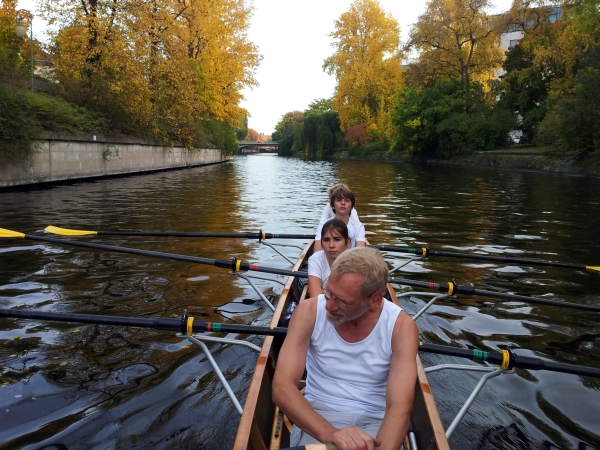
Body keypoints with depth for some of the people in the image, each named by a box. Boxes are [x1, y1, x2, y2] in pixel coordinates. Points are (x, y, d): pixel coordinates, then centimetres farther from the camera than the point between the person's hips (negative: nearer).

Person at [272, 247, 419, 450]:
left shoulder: (400, 326, -14)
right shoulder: (309, 311, -14)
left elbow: (399, 407, -20)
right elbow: (282, 387, -20)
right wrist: (329, 433, -36)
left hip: (375, 419, 1)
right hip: (318, 413, -1)